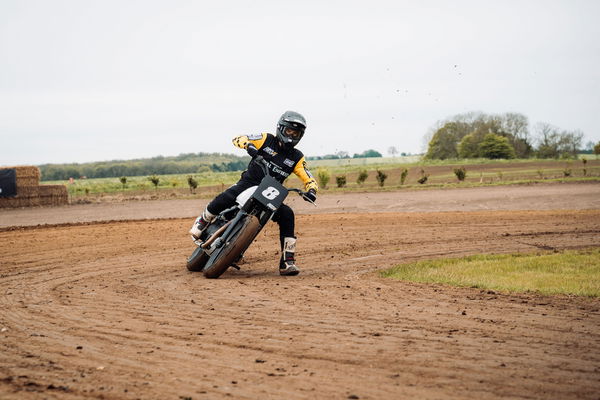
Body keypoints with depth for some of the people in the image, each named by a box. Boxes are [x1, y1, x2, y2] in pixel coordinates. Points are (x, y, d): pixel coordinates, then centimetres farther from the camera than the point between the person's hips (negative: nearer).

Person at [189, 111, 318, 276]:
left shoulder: (296, 157, 6)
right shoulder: (267, 139, 1)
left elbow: (309, 179, 3)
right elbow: (237, 138, -2)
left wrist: (311, 190, -21)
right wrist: (248, 145, -26)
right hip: (248, 183, -2)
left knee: (287, 214, -24)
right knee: (225, 198, -31)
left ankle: (287, 262, -19)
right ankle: (202, 221, 3)